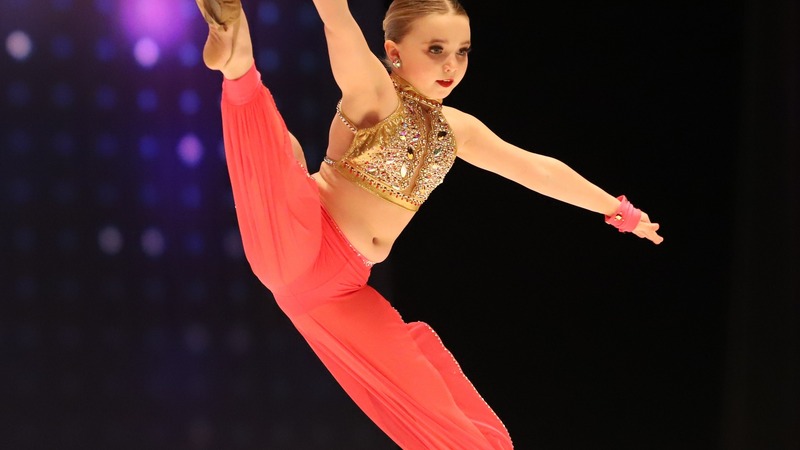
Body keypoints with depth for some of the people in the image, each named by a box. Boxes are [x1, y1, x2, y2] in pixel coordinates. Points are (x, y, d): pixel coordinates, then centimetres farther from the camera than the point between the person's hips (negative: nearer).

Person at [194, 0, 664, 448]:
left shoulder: (456, 129, 14)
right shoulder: (373, 94, -5)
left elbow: (538, 169, 28)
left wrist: (618, 210, 37)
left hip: (345, 291, 7)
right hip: (298, 246, -7)